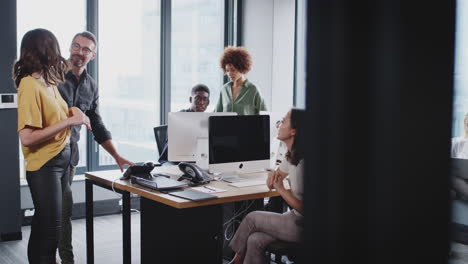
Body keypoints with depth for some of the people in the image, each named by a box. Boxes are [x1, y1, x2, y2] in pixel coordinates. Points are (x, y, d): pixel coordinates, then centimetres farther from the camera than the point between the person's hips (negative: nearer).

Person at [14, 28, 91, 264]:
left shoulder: (50, 82, 7)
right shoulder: (29, 85, -17)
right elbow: (27, 138, -23)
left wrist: (72, 113, 2)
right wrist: (68, 121, -21)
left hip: (62, 159, 8)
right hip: (44, 165, -8)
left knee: (44, 225, 15)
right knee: (50, 227, -2)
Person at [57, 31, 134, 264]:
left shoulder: (91, 86, 11)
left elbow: (97, 125, 14)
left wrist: (117, 156, 7)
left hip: (70, 152, 6)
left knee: (56, 207, 12)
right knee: (65, 204, -10)